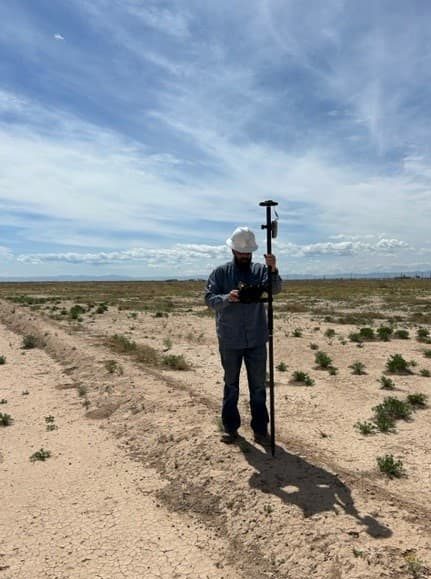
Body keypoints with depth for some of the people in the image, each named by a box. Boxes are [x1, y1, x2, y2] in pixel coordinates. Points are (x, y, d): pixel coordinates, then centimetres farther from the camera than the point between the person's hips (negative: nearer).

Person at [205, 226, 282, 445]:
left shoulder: (260, 270, 1)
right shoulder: (220, 272, -1)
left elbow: (275, 288, -16)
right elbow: (209, 298, -8)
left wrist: (273, 270, -36)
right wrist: (227, 298, -28)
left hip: (257, 340, 1)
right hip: (229, 340, 0)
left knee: (258, 386, 9)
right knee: (231, 385, 13)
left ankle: (260, 429, 21)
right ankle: (230, 427, 26)